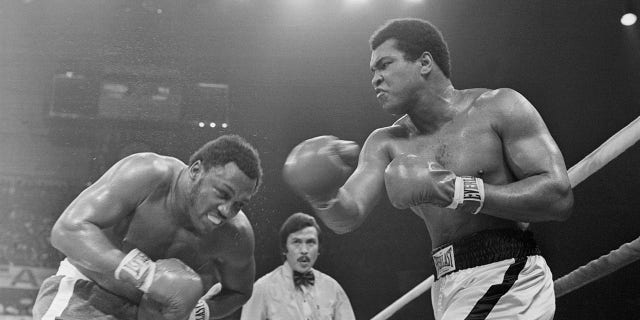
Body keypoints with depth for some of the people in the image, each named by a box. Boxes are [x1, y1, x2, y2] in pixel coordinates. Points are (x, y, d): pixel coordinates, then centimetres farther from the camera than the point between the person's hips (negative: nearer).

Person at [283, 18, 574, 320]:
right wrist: (323, 197, -27)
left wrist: (459, 192, -22)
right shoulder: (387, 143, 8)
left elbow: (559, 198, -14)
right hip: (447, 289, 6)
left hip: (509, 282, -6)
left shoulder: (499, 108, -6)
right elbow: (348, 217, -4)